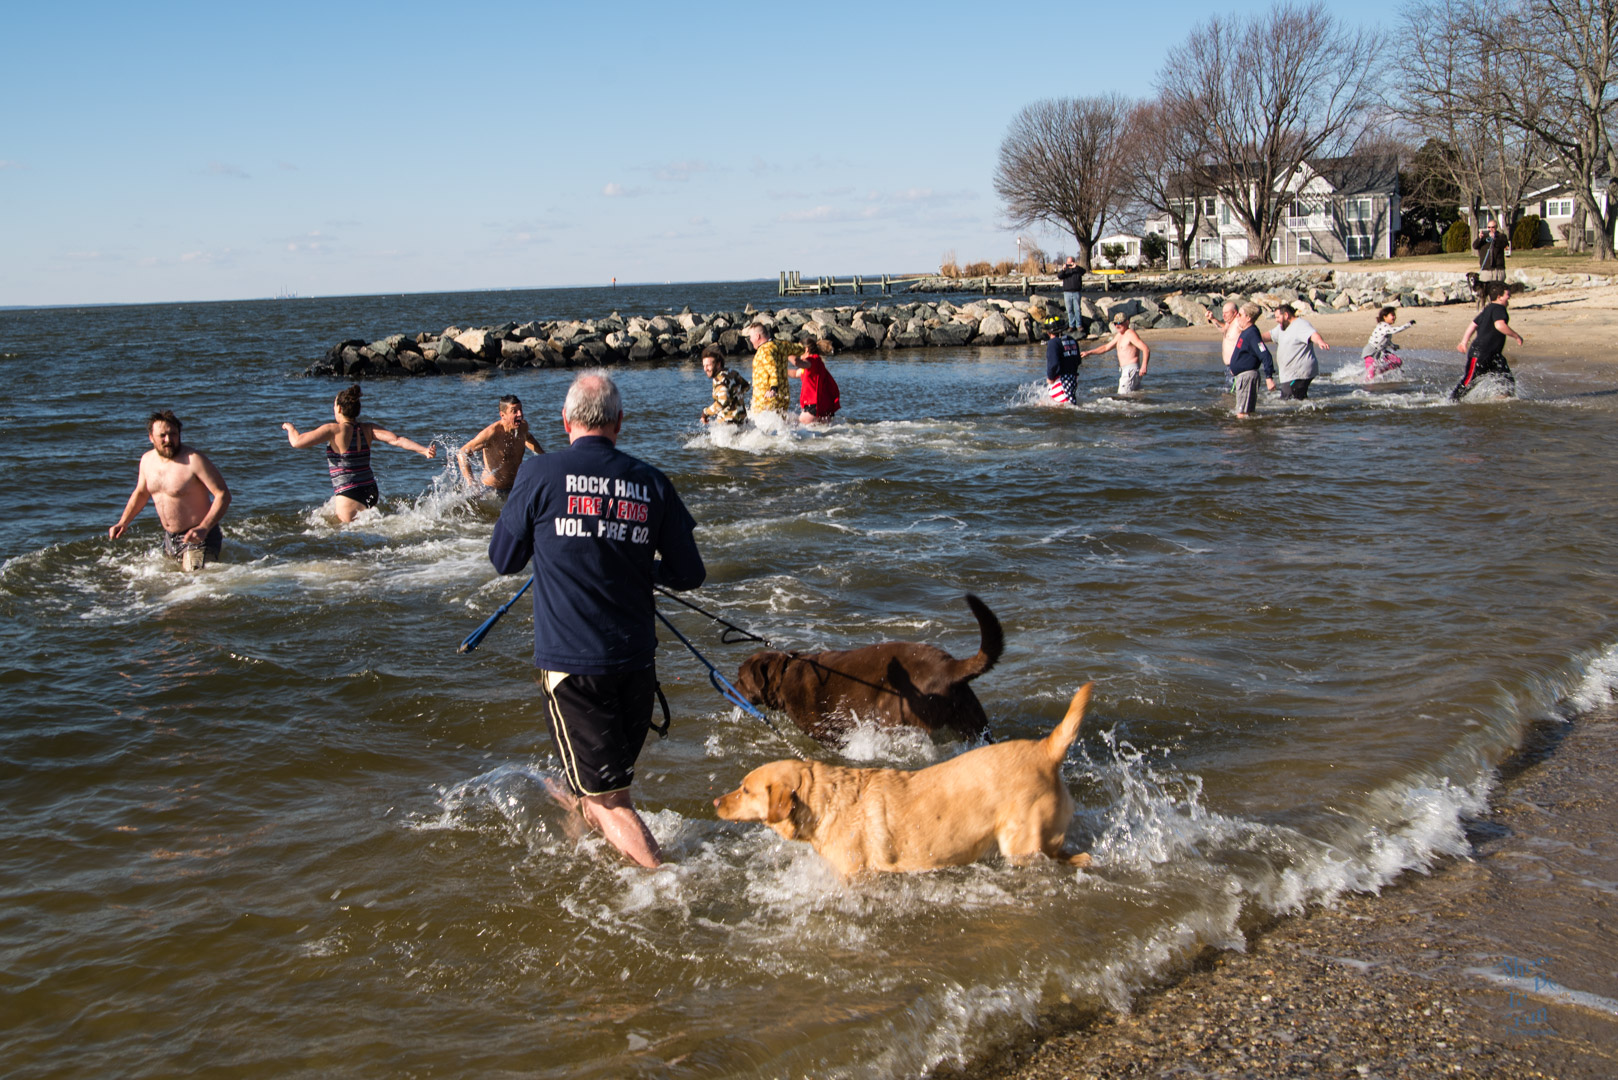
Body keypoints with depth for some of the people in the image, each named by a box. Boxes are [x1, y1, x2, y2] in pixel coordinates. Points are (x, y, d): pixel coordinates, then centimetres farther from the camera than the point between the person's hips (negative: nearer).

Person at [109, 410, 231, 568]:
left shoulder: (194, 460, -20)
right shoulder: (147, 460, 3)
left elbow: (223, 495, -23)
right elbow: (141, 493, 21)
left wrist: (203, 529, -33)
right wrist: (123, 523, 10)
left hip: (198, 537, -7)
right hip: (169, 537, 7)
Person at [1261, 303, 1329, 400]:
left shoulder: (1300, 325, -16)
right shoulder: (1282, 327, 16)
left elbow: (1313, 334, -33)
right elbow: (1269, 335, 29)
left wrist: (1320, 342, -52)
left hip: (1299, 374, -11)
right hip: (1289, 375, 11)